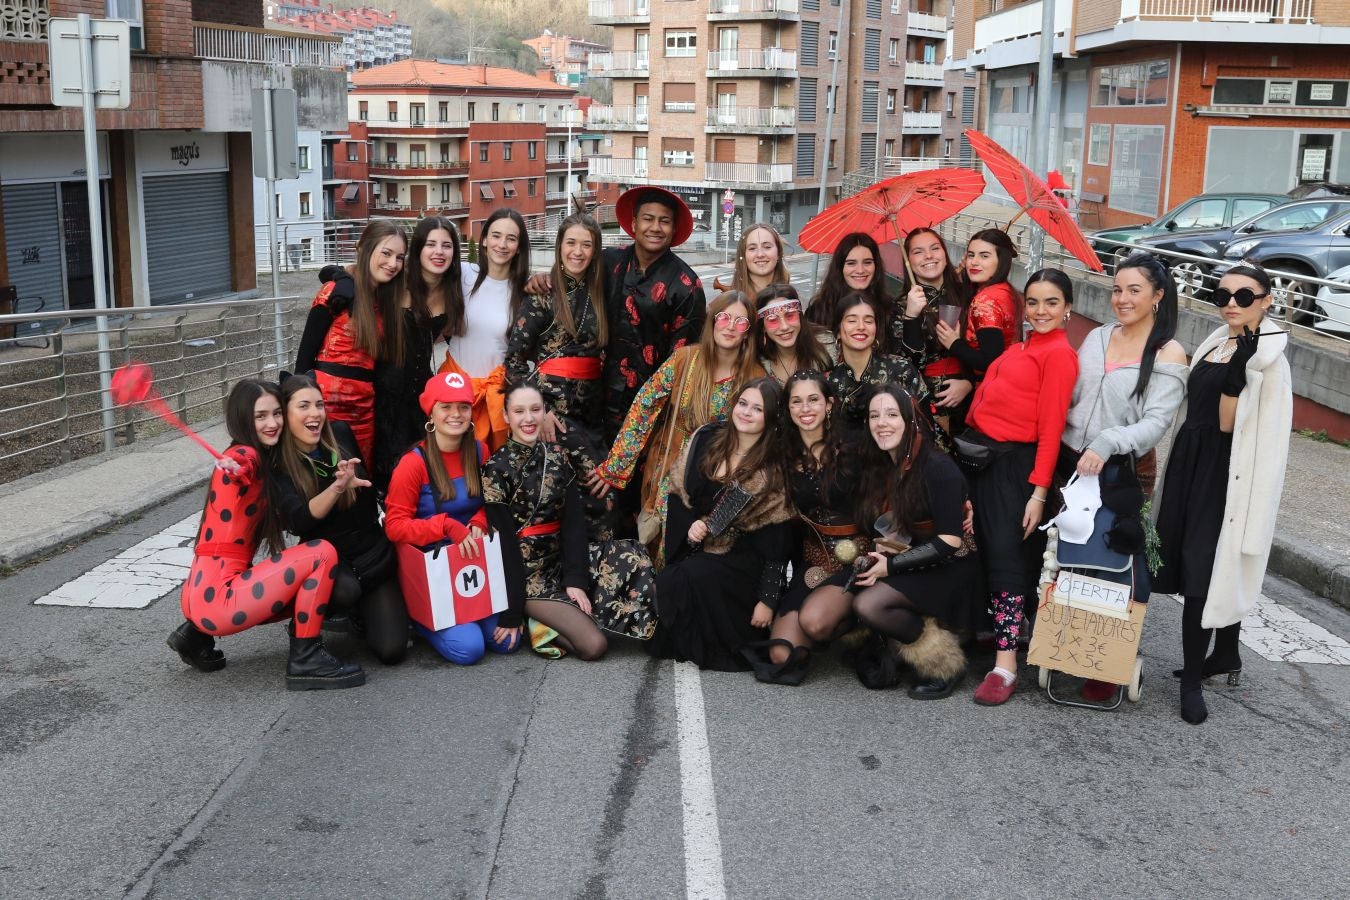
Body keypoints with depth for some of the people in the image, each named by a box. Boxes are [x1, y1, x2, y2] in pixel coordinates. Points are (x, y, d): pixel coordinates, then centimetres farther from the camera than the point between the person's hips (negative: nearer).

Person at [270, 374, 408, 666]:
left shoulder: (341, 435, -2)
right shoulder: (278, 465, -12)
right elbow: (297, 520, -30)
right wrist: (337, 487, -42)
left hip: (374, 555, 3)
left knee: (391, 650, -11)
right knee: (346, 589, -38)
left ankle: (360, 613, 22)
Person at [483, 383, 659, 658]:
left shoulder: (558, 456, 5)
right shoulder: (497, 468, -9)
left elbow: (573, 521, -2)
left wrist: (575, 579, -14)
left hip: (563, 556, 6)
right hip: (526, 569, -6)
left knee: (633, 555, -19)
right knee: (594, 645, -21)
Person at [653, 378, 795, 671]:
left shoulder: (777, 467, -7)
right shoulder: (706, 439, 3)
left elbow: (777, 538, -9)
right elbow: (678, 493, 10)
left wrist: (767, 599, -13)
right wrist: (690, 524, -12)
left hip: (743, 557, -3)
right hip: (695, 549, 4)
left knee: (697, 574, -33)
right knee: (666, 582, -27)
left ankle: (711, 651, -9)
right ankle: (679, 643, 1)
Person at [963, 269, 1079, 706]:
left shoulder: (1060, 354, -8)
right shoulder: (1020, 347, 15)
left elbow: (1051, 426, -13)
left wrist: (1039, 491, -18)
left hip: (1012, 462, -8)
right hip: (979, 453, 8)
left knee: (1006, 554, -10)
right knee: (984, 549, 13)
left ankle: (1006, 665, -9)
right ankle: (995, 628, 28)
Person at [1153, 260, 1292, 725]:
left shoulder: (1269, 357, -12)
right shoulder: (1215, 343, 11)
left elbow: (1228, 424, -18)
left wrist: (1239, 369, -29)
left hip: (1223, 473, -7)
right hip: (1191, 463, 7)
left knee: (1204, 571, -7)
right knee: (1218, 568, 15)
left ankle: (1193, 678, 2)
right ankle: (1226, 654, 30)